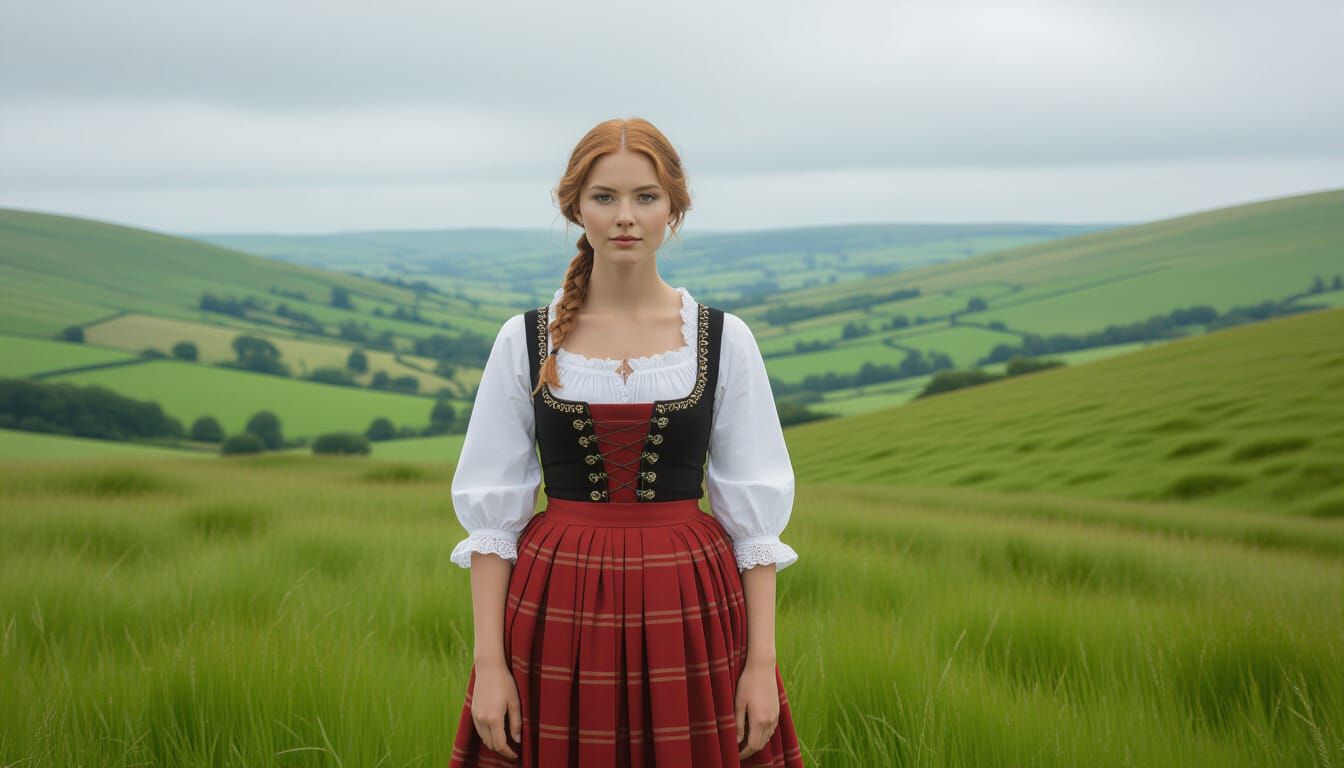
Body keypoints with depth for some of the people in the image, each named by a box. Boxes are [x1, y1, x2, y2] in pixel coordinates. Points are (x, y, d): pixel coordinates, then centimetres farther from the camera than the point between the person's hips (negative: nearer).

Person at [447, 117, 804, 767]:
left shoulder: (723, 340, 1)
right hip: (558, 613, 0)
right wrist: (488, 663, -4)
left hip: (690, 612, 0)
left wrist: (763, 663, -4)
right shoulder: (526, 341, 1)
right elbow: (491, 512, 2)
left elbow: (754, 513, 2)